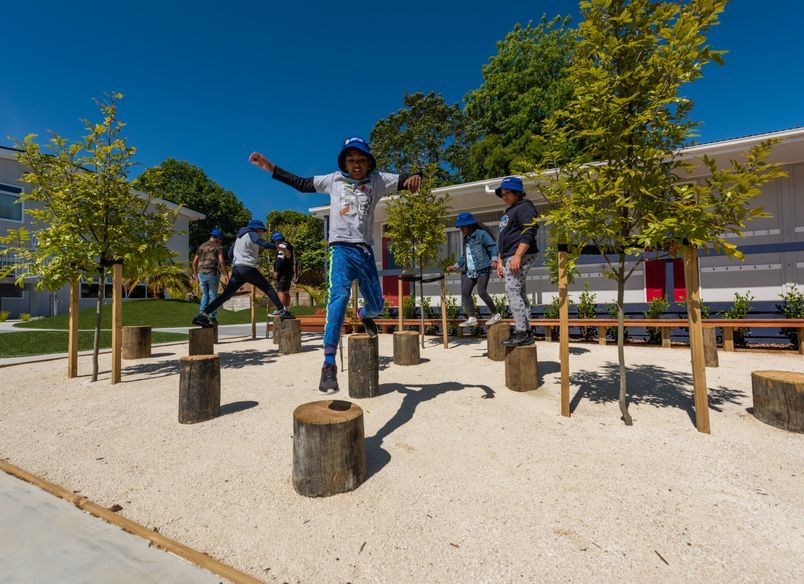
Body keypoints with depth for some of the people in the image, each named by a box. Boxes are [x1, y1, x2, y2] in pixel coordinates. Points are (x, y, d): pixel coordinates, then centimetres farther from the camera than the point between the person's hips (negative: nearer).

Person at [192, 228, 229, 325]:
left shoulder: (201, 246, 14)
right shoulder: (218, 247, 0)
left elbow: (194, 262, 11)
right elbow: (221, 261, -14)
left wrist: (195, 275, 18)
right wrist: (226, 274, -8)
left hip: (201, 274, 4)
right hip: (213, 274, -4)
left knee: (205, 295, 16)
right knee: (213, 295, 4)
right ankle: (212, 317, 3)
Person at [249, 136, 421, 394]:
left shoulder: (378, 180, 9)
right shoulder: (333, 180, 11)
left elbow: (405, 180, -1)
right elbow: (301, 184, 19)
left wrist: (415, 177, -25)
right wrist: (269, 167, 15)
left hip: (365, 250, 2)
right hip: (341, 248, -2)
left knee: (377, 306, 10)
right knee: (339, 297, -25)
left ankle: (363, 315, 50)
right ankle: (329, 364, -26)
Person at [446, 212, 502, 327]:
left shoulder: (481, 234, -4)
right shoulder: (466, 238, 20)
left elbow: (492, 247, -9)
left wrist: (494, 260, -24)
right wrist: (456, 266, 24)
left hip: (483, 269, -8)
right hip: (470, 271, 8)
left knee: (481, 292, -17)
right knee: (465, 292, -2)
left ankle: (496, 314, 1)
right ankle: (471, 318, 1)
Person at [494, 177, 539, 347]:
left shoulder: (524, 207, -5)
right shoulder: (509, 212, 25)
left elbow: (528, 234, -18)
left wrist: (517, 256, -25)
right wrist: (501, 261, 21)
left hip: (520, 257, -10)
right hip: (509, 258, 10)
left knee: (512, 291, -17)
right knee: (519, 294, 8)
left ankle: (521, 333, -14)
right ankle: (526, 333, 12)